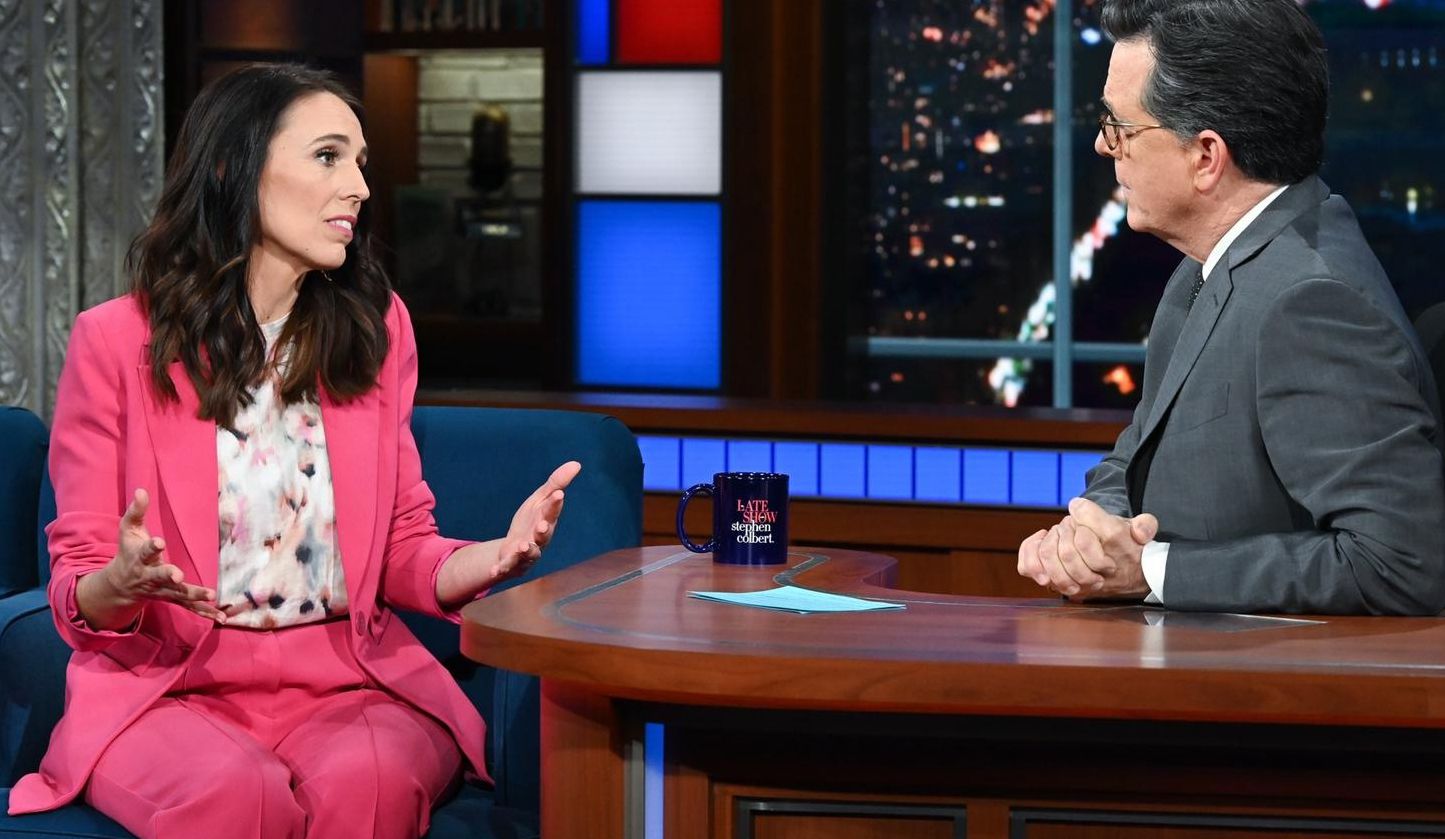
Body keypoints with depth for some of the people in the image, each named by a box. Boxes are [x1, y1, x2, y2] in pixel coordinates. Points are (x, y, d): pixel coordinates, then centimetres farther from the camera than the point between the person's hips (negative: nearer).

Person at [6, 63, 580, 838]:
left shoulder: (375, 329, 8)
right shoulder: (116, 341, -2)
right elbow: (78, 596, 2)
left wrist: (495, 555, -9)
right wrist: (122, 585, -23)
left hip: (350, 684, 2)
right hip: (167, 687, -2)